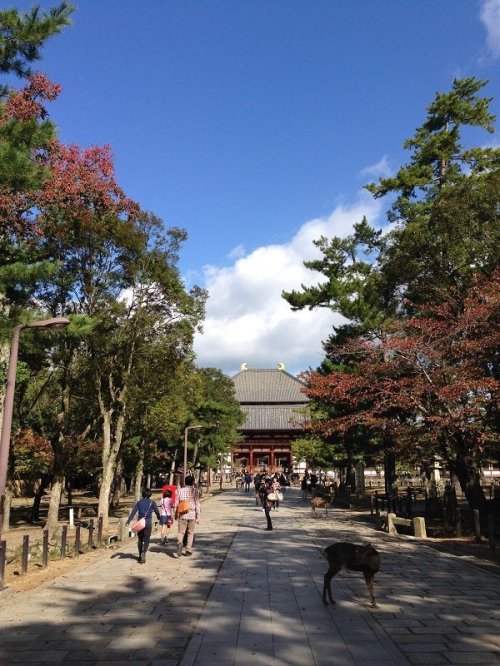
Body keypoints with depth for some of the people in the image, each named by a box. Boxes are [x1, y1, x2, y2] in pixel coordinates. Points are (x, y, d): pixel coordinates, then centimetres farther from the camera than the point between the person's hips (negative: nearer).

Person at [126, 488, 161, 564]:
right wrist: (159, 518, 18)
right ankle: (143, 553, -22)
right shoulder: (152, 502, -2)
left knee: (140, 539, 16)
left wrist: (128, 521, -15)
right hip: (148, 523, -3)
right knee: (146, 540, 1)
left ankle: (140, 555, 22)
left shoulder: (139, 502, 4)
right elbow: (157, 511, -3)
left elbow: (133, 511, -7)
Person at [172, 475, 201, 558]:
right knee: (190, 533, 13)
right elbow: (197, 504, -4)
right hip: (192, 515, 0)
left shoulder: (180, 491, 2)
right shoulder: (195, 491, -4)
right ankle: (188, 550, 15)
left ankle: (179, 543, -24)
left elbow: (176, 504, 4)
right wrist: (198, 516, 1)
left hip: (182, 515, 0)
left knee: (180, 532, 2)